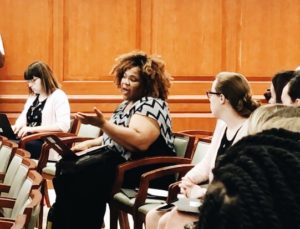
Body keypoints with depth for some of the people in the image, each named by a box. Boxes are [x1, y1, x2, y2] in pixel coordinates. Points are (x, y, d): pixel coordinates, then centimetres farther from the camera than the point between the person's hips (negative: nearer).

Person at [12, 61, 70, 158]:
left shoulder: (59, 96, -3)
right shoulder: (33, 96, 22)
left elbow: (64, 126, -16)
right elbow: (23, 116, 26)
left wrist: (33, 128, -21)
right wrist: (17, 126, 0)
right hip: (30, 139, 7)